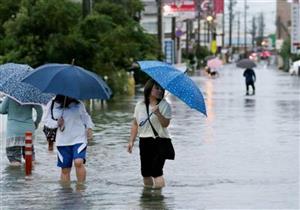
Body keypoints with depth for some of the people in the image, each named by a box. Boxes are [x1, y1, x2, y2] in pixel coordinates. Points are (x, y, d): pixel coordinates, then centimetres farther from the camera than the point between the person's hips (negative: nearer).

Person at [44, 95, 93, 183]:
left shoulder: (78, 104, 2)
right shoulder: (53, 105, -1)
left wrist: (89, 128, 1)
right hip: (62, 142, 1)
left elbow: (85, 116, 16)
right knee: (65, 169, 6)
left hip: (79, 139, -1)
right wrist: (57, 123, -13)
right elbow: (47, 120, 6)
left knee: (79, 162, -23)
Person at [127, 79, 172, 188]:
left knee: (156, 172, -13)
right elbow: (135, 124, 13)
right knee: (145, 173, 9)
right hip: (144, 141, 5)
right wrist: (131, 141, 9)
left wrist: (158, 113, -28)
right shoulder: (140, 105, 8)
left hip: (159, 142, -5)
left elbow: (166, 124, -14)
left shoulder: (164, 105, -4)